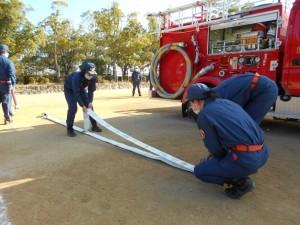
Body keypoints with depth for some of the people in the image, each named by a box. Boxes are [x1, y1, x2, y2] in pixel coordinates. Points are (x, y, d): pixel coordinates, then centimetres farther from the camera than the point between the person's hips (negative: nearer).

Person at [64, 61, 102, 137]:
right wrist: (82, 106, -32)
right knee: (73, 108, -18)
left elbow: (91, 90, -14)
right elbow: (76, 93, -36)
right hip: (70, 90, -5)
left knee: (89, 105, -1)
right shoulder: (76, 77, -41)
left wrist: (90, 102, -23)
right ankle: (69, 129, -5)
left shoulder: (93, 77, -27)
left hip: (81, 89, 5)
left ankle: (94, 126, 9)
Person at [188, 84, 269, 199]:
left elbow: (216, 149, -2)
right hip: (262, 153, 8)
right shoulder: (227, 103, 19)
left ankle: (240, 182, 4)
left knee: (199, 171, 13)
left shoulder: (203, 116, -5)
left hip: (244, 159, -8)